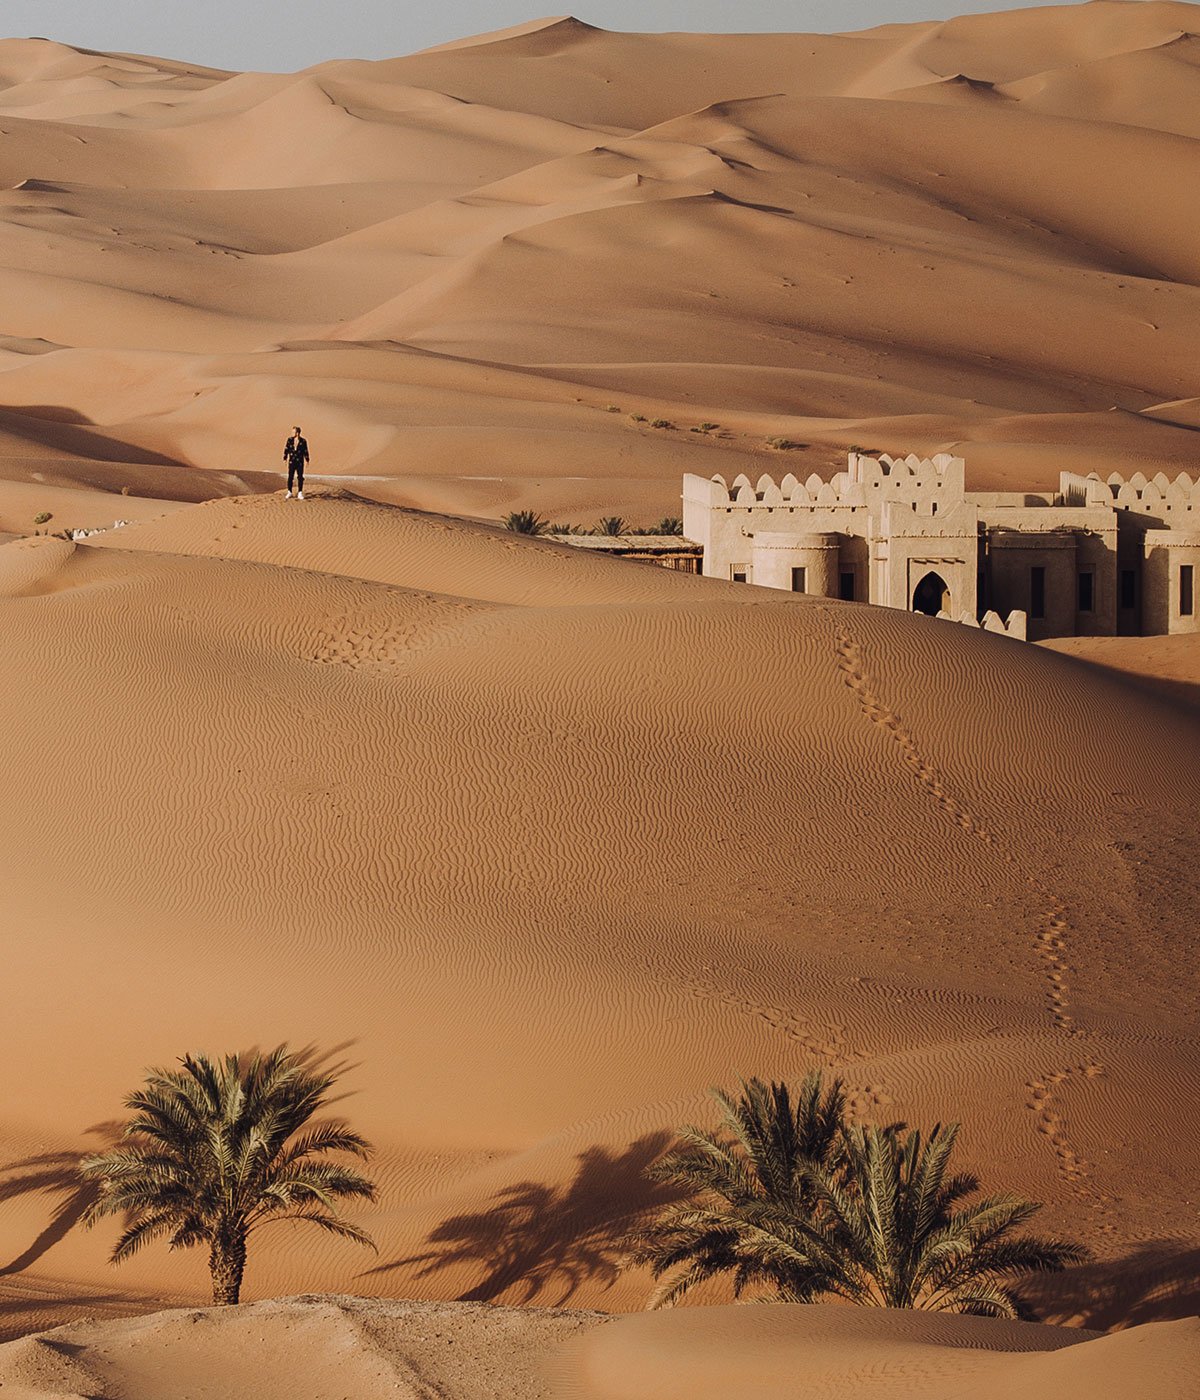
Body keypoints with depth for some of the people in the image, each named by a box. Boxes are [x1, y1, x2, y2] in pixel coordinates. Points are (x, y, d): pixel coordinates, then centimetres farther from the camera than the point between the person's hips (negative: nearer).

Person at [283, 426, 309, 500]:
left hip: (300, 462, -1)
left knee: (300, 478, 1)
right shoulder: (290, 440, 0)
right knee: (290, 477, 0)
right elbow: (286, 449, 3)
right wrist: (285, 459, 0)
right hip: (292, 461, 1)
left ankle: (300, 494, 9)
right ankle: (289, 493, 10)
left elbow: (306, 451, 1)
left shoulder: (303, 441, -4)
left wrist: (307, 460, 2)